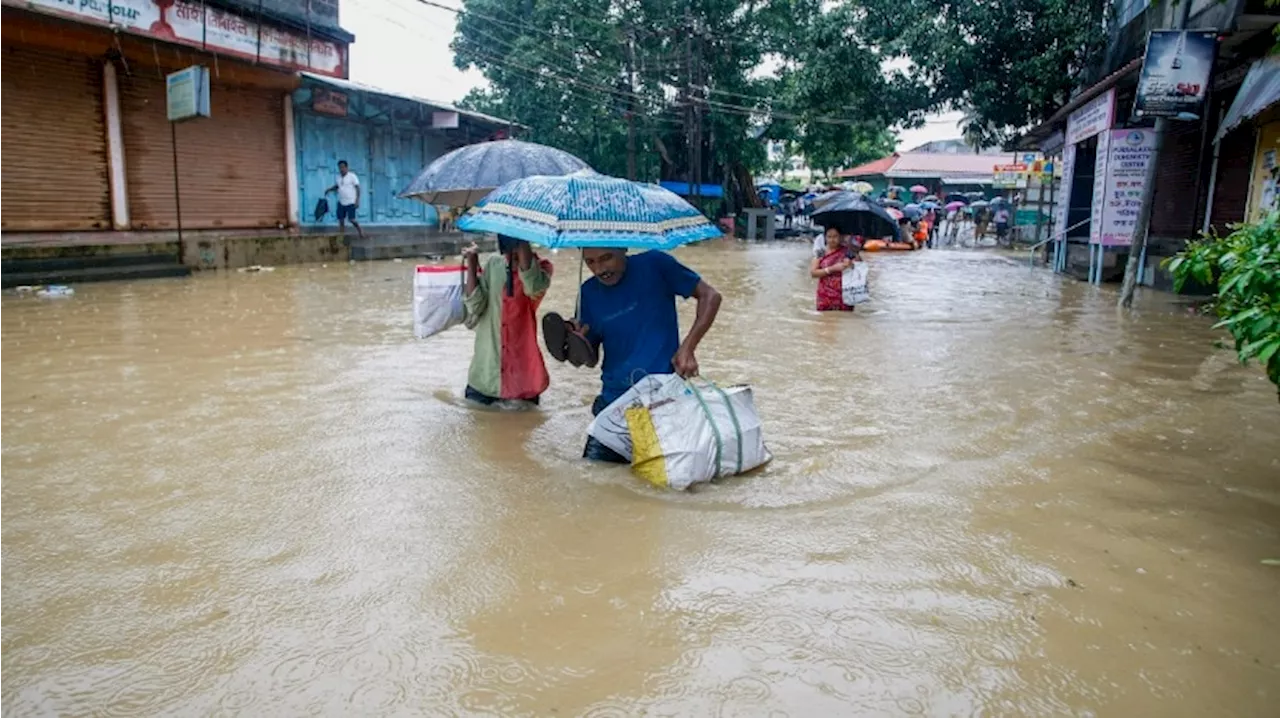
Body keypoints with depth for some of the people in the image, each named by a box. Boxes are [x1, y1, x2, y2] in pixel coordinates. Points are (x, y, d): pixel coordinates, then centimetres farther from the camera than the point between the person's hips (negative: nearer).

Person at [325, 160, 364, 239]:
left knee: (352, 220, -11)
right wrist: (329, 189, 5)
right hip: (341, 202, 6)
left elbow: (357, 188, -9)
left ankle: (360, 231, 13)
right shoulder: (338, 176, 10)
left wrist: (357, 201, -16)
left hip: (351, 202, -6)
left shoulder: (352, 176, -8)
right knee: (341, 220, 5)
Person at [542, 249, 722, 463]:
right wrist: (577, 344, -15)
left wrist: (687, 347, -12)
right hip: (613, 402, 4)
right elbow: (590, 358, 9)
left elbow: (710, 296, -2)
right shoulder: (589, 292, 4)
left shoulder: (654, 265, -7)